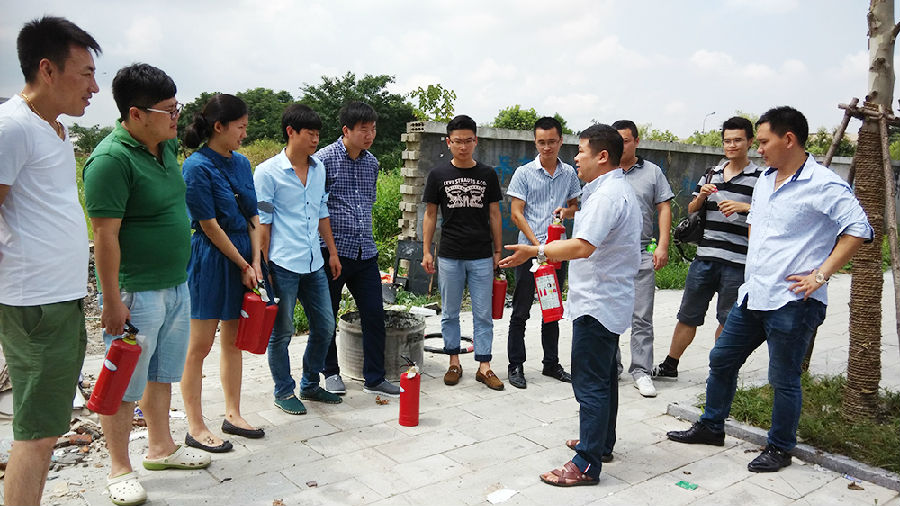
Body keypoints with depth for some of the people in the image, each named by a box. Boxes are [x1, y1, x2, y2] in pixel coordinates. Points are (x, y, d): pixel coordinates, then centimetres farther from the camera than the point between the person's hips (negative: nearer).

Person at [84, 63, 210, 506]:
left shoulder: (168, 146, 7)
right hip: (135, 294, -8)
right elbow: (105, 235, -20)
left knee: (163, 375, 20)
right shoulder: (112, 159, -19)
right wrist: (112, 301, -19)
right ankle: (120, 470, 21)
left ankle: (161, 447, 36)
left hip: (176, 285, 8)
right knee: (124, 386, 6)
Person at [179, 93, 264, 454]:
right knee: (200, 345, 1)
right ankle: (195, 428, 12)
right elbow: (209, 225, -13)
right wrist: (243, 266, -9)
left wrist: (255, 262, -1)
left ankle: (233, 415, 27)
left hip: (243, 256, 8)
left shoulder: (241, 162, 9)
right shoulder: (197, 167, -13)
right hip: (211, 259, -7)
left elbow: (252, 216, 9)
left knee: (233, 340, 14)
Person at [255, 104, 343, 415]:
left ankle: (310, 384, 29)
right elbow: (262, 222, -7)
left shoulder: (318, 168, 11)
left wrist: (332, 252, 16)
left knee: (325, 326, 12)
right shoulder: (268, 172, -7)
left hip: (313, 264, 7)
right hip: (283, 264, -6)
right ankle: (284, 392, 22)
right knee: (282, 332, 5)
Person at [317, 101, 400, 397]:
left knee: (374, 314, 4)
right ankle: (331, 372, 27)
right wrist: (326, 246, -10)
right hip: (332, 251, -5)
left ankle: (374, 379, 14)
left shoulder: (372, 163, 10)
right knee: (327, 316, 8)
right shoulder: (324, 159, -8)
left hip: (365, 251, 5)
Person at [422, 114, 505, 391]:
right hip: (449, 256, 0)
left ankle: (484, 366, 13)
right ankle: (454, 362, 22)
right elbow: (430, 214, 5)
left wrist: (498, 251, 7)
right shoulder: (438, 175, 2)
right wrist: (426, 251, 1)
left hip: (481, 256, 0)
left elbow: (494, 214, 9)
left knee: (483, 314, 4)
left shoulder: (487, 175, 4)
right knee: (450, 313, 9)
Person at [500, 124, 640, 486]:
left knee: (590, 382, -6)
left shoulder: (607, 195, -20)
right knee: (603, 376, 20)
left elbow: (582, 246, -32)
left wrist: (535, 251, -29)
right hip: (610, 302, 11)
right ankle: (602, 443, 33)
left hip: (597, 304, -11)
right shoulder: (618, 190, 16)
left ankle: (586, 464, 1)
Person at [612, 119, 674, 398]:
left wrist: (663, 245, -4)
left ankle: (641, 371, 7)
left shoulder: (652, 172, 6)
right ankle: (610, 365, 21)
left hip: (642, 254, -1)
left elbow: (664, 209, 5)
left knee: (642, 318, 0)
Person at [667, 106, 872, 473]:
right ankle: (711, 427, 32)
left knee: (783, 379, 5)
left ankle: (780, 448, 24)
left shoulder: (823, 185, -13)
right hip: (753, 294, 8)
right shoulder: (765, 179, 12)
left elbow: (859, 229, -17)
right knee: (722, 359, 15)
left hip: (792, 302, -8)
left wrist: (820, 274, -18)